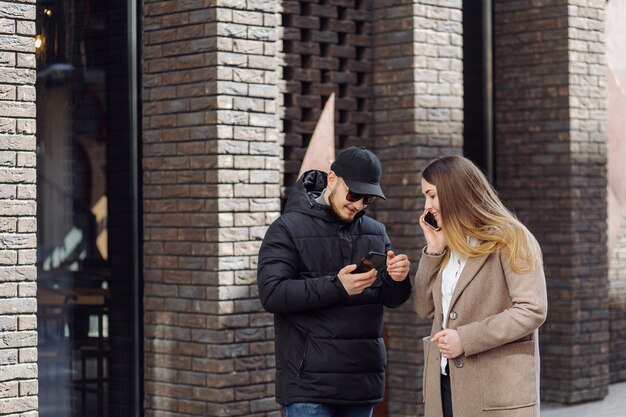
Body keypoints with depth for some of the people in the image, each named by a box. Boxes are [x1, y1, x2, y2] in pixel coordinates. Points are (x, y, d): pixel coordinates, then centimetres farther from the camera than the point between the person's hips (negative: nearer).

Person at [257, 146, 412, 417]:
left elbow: (391, 299, 14)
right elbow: (271, 293, -14)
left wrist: (396, 280, -10)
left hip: (363, 382, 6)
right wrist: (336, 287, -24)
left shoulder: (375, 231, 15)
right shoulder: (288, 228, -2)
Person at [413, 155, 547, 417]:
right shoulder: (448, 245, 17)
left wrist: (465, 339, -19)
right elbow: (425, 310, 15)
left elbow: (532, 310, -15)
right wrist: (433, 251, 4)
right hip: (447, 385, 7)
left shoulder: (509, 240, -6)